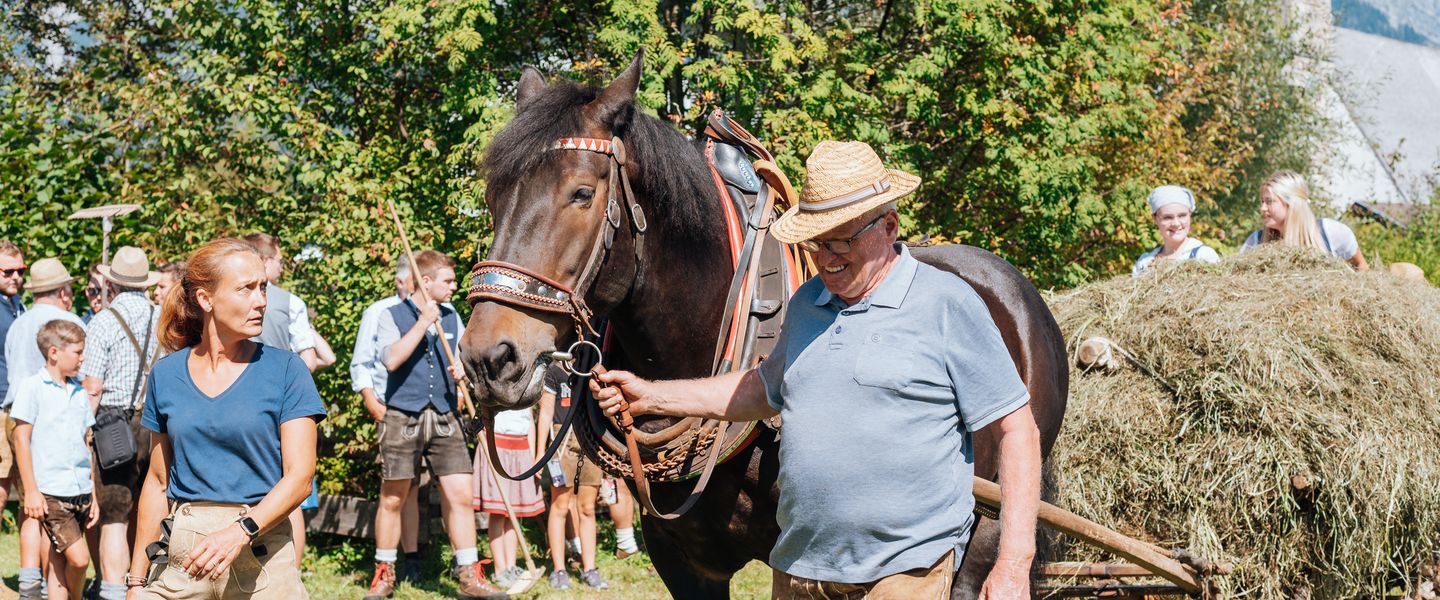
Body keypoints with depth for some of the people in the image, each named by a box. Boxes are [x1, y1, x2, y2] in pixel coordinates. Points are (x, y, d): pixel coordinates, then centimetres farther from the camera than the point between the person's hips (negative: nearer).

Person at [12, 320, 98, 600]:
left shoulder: (78, 391, 15)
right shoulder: (33, 386, -3)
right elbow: (21, 438, -5)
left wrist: (93, 494, 18)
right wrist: (31, 490, -9)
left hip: (81, 491, 5)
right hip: (51, 493, -5)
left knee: (60, 562, 9)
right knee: (79, 558, -11)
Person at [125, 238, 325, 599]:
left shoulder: (285, 370, -2)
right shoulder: (166, 375, 7)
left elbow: (299, 476, -8)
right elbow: (158, 482, 12)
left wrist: (240, 532, -23)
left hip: (261, 552, -2)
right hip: (180, 557, 2)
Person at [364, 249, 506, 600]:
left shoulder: (452, 318, 13)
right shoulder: (392, 316, -1)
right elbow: (391, 359, -16)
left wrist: (463, 370, -1)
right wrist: (423, 321, -16)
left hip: (444, 418, 3)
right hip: (403, 417, -3)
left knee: (461, 494, -4)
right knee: (392, 499, 4)